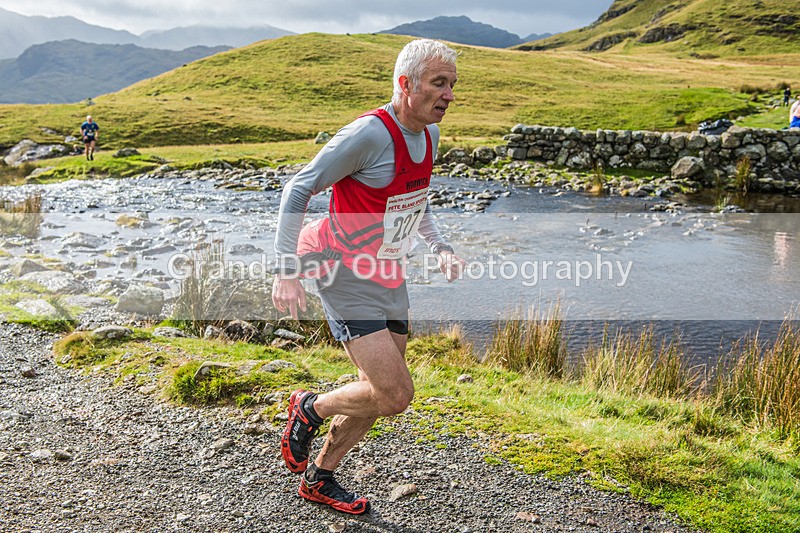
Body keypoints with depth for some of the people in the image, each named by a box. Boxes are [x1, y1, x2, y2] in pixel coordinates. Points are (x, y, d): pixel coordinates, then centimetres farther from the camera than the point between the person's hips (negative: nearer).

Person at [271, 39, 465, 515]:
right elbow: (298, 190, -17)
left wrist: (440, 247, 8)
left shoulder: (429, 136, 5)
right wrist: (286, 270, -24)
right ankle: (311, 408, 16)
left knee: (380, 392, 14)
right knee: (396, 395, -14)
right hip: (347, 276, -9)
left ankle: (318, 479, 35)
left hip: (389, 279, 9)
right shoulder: (370, 133, -21)